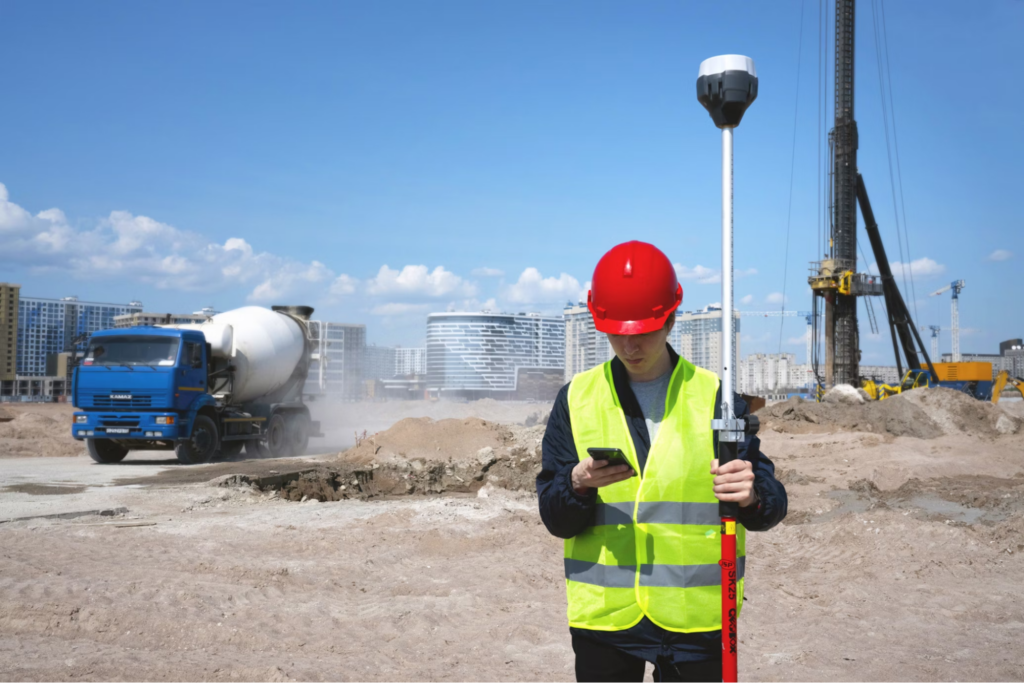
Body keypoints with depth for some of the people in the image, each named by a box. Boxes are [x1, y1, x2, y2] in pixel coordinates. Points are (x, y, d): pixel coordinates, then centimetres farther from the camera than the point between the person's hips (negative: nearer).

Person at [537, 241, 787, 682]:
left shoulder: (714, 396, 1)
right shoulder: (577, 398, 3)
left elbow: (770, 506, -2)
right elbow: (555, 518, 1)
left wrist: (752, 495, -25)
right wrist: (578, 484, -20)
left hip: (695, 615, 0)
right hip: (603, 614, 1)